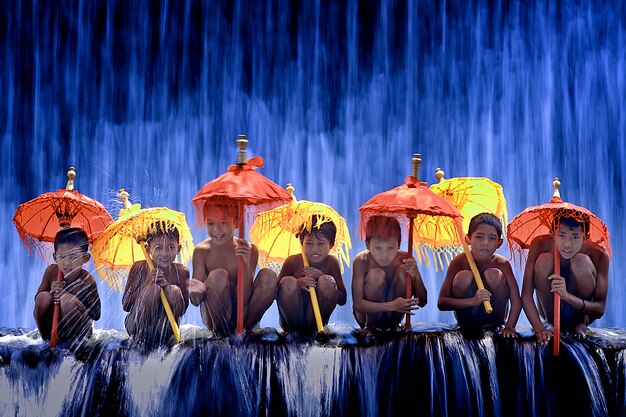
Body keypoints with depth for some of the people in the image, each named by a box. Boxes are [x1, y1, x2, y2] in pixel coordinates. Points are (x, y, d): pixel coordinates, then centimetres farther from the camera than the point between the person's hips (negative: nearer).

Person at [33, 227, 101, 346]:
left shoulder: (87, 281, -20)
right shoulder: (51, 272, -10)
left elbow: (96, 315, -17)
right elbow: (37, 298, -1)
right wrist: (52, 292, -23)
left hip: (79, 330, -3)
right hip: (53, 326, 3)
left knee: (68, 300, -30)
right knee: (43, 297, -22)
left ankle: (73, 341, -11)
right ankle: (46, 338, -5)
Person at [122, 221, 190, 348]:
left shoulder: (181, 272, -7)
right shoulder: (140, 268, -11)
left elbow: (182, 310, -8)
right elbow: (126, 306, -13)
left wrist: (167, 285, -23)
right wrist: (147, 281, -25)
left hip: (164, 329, 2)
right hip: (137, 326, -1)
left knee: (174, 290, -22)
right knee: (152, 288, -25)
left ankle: (168, 338, -10)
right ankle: (139, 337, -11)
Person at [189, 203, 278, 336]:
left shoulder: (249, 250, -7)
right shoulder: (201, 251, -9)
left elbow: (244, 300, -12)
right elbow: (196, 301, -12)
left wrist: (246, 266, -26)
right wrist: (195, 291, -37)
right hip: (214, 316, -2)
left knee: (269, 276, -20)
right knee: (218, 276, -29)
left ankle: (245, 326, -7)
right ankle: (219, 329, -12)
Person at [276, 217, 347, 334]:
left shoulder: (331, 263, -5)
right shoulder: (293, 262, -8)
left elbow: (342, 300, -3)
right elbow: (275, 293, -6)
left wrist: (322, 276, -17)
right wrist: (298, 283, -25)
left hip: (314, 321, 1)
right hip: (292, 320, 0)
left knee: (327, 281, -22)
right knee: (288, 282, -26)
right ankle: (289, 328, -9)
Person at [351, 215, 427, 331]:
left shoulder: (404, 259, -17)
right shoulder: (361, 260, -25)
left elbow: (422, 302, -14)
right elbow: (357, 304, -29)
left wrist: (416, 277, -34)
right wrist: (391, 306, -42)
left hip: (391, 316, 3)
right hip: (367, 314, -2)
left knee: (403, 270, -20)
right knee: (376, 274, -27)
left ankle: (394, 324, -7)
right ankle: (369, 325, -10)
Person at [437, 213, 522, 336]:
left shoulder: (502, 264, -17)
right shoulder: (459, 262, -19)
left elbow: (516, 301, -17)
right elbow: (441, 303, -23)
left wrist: (509, 327, -33)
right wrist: (473, 301, -38)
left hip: (493, 318, 1)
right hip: (468, 316, 0)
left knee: (493, 274, -24)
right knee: (464, 276, -26)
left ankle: (495, 325, -5)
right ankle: (465, 326, -6)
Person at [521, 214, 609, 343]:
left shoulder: (599, 255, -23)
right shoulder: (540, 245, -22)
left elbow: (600, 310, -25)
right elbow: (526, 295, -23)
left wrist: (567, 296, -44)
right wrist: (539, 328, -39)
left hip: (581, 312, -1)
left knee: (582, 261, -26)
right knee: (544, 260, -24)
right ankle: (551, 323, -8)